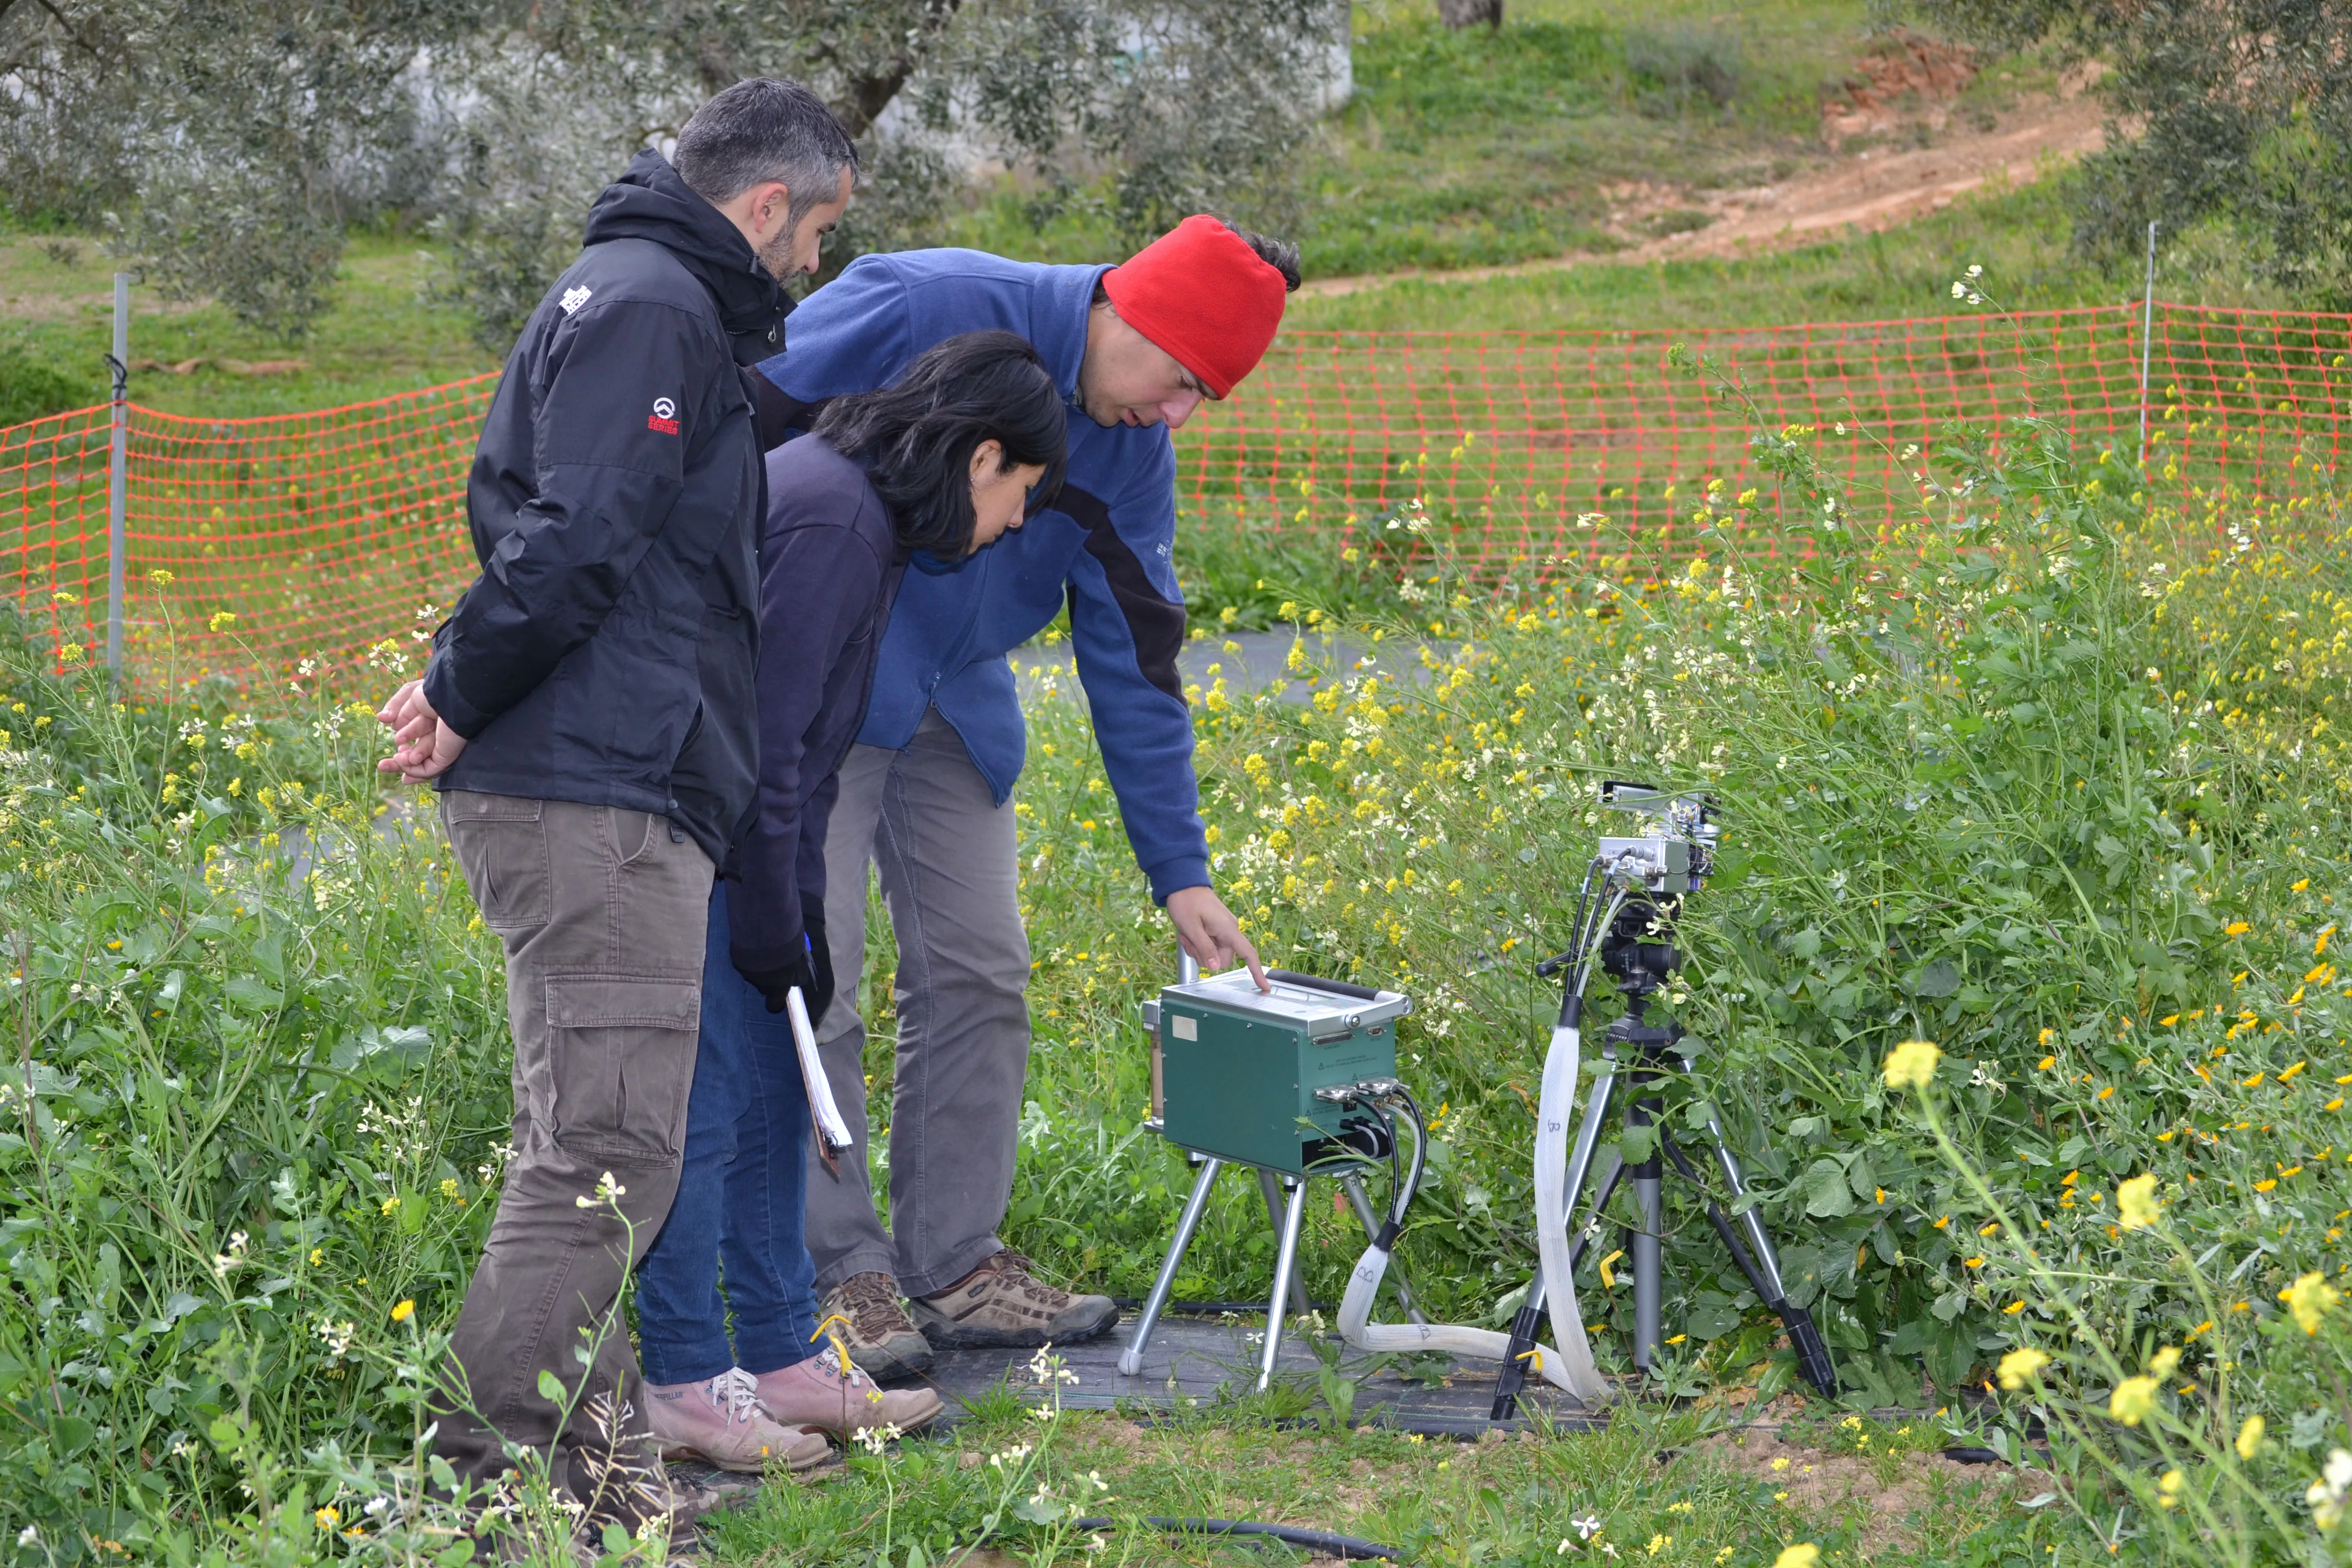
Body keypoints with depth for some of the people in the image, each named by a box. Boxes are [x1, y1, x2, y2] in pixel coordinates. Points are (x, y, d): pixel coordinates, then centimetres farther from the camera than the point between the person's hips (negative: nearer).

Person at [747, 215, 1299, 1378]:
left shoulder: (1129, 448, 0)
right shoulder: (922, 310, -22)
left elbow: (1133, 658, 4)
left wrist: (1180, 872, 3)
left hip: (953, 705, 7)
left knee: (978, 976, 5)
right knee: (811, 983, -8)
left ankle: (956, 1264, 16)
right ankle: (840, 1279, 2)